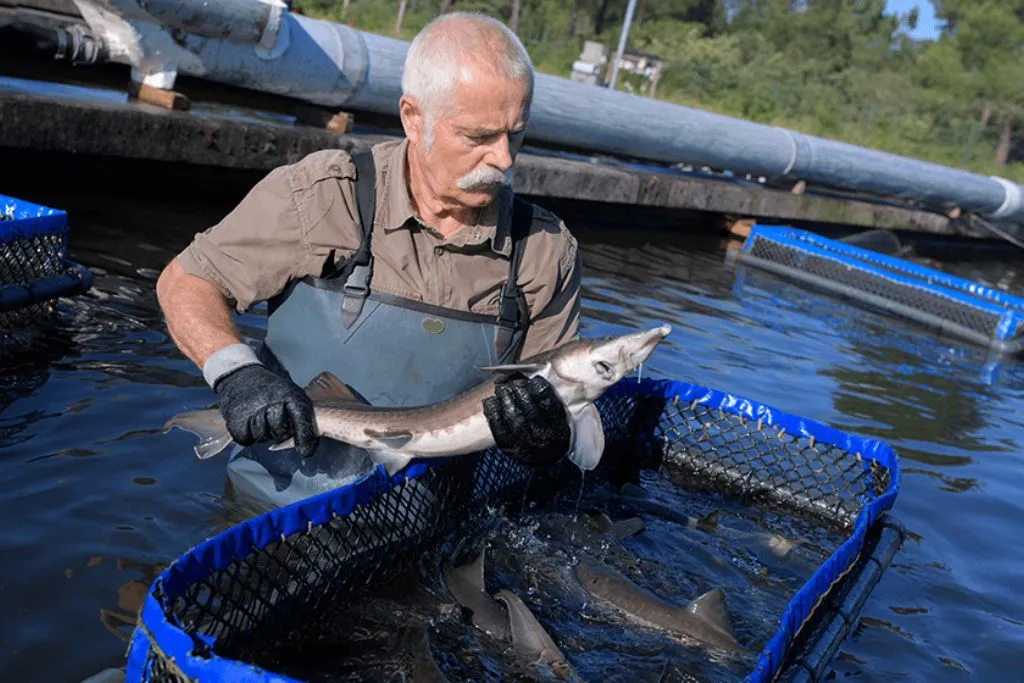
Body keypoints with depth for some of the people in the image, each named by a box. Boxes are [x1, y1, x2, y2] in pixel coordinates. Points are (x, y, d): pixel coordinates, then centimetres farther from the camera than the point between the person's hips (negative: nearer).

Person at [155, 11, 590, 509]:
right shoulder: (323, 195, -8)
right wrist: (235, 370, -18)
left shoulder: (548, 251, -1)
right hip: (279, 500, -2)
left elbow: (559, 396, 7)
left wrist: (547, 435, -18)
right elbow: (183, 282, 2)